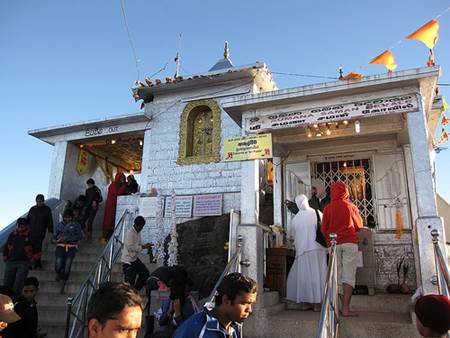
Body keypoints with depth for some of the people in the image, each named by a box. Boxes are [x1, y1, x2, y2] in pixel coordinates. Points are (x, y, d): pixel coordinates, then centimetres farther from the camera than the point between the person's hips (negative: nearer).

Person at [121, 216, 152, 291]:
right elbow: (130, 247, -25)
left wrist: (145, 245, -1)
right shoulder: (130, 233, -19)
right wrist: (143, 247, -21)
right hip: (127, 260, -9)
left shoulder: (138, 232, 9)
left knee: (145, 273, 10)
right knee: (129, 282, -3)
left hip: (134, 259, 9)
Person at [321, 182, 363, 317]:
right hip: (350, 242, -1)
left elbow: (323, 229, 4)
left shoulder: (328, 208, 3)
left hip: (334, 244, 2)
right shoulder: (351, 207, 3)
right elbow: (359, 226, 14)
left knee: (337, 275, 7)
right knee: (349, 275, -3)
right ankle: (346, 308, -9)